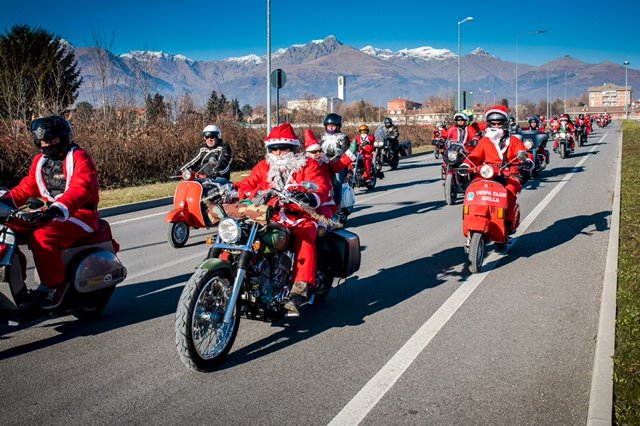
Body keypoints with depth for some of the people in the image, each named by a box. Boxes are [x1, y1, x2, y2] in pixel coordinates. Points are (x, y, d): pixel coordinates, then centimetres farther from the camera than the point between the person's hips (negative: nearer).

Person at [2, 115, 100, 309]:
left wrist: (57, 209, -41)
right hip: (51, 213, 8)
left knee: (41, 238, -31)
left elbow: (80, 189, -25)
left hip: (79, 214, -8)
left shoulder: (79, 157, -10)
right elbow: (26, 187, 14)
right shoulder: (40, 161, 15)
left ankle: (55, 284, -15)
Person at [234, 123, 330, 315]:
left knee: (304, 241, -35)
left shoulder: (307, 165, 5)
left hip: (301, 219, -4)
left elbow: (321, 188, -9)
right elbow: (248, 184, 10)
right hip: (270, 218, 4)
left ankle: (300, 291, -42)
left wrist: (310, 197, -34)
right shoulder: (264, 166, 18)